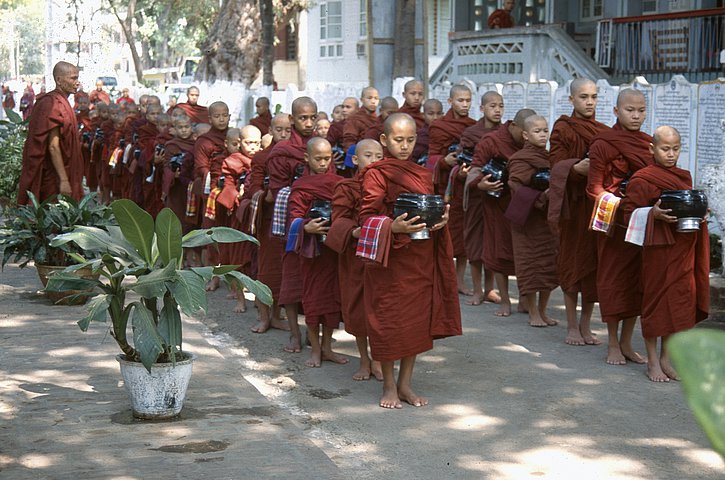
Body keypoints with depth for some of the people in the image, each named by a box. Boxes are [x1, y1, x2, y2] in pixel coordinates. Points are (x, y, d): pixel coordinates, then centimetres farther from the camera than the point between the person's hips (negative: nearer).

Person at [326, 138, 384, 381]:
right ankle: (364, 361, 22)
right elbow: (339, 218, -11)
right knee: (357, 306, 7)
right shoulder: (346, 187, -4)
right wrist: (353, 231, -29)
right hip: (355, 252, -2)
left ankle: (377, 360, 17)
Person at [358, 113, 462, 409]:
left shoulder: (423, 175, 13)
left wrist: (441, 219, -2)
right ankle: (389, 386, 14)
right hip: (390, 257, -6)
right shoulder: (376, 174, -5)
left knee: (418, 318, 8)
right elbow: (368, 215, -9)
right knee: (389, 318, 0)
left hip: (421, 257, 6)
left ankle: (406, 383, 20)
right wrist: (393, 227, -26)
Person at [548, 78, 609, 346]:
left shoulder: (605, 132, 11)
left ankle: (586, 324, 15)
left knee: (595, 261, 4)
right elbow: (556, 166, -7)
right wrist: (577, 168, -26)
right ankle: (572, 326, 8)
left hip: (599, 202, 4)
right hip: (573, 202, -4)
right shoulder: (562, 129, -1)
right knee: (573, 260, 0)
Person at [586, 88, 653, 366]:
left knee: (637, 280, 8)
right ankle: (613, 344, 13)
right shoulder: (603, 143, -6)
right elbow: (594, 188, -8)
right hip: (614, 221, -5)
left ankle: (626, 343, 19)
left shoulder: (650, 145, 10)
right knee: (613, 279, 2)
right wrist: (620, 206, -19)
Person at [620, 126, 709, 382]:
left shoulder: (684, 177, 13)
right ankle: (652, 362, 10)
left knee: (678, 302, 9)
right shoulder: (643, 178, -8)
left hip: (683, 249, 6)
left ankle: (666, 358, 20)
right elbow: (630, 212, -10)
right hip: (658, 248, -6)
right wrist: (654, 214, -25)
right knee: (655, 299, 0)